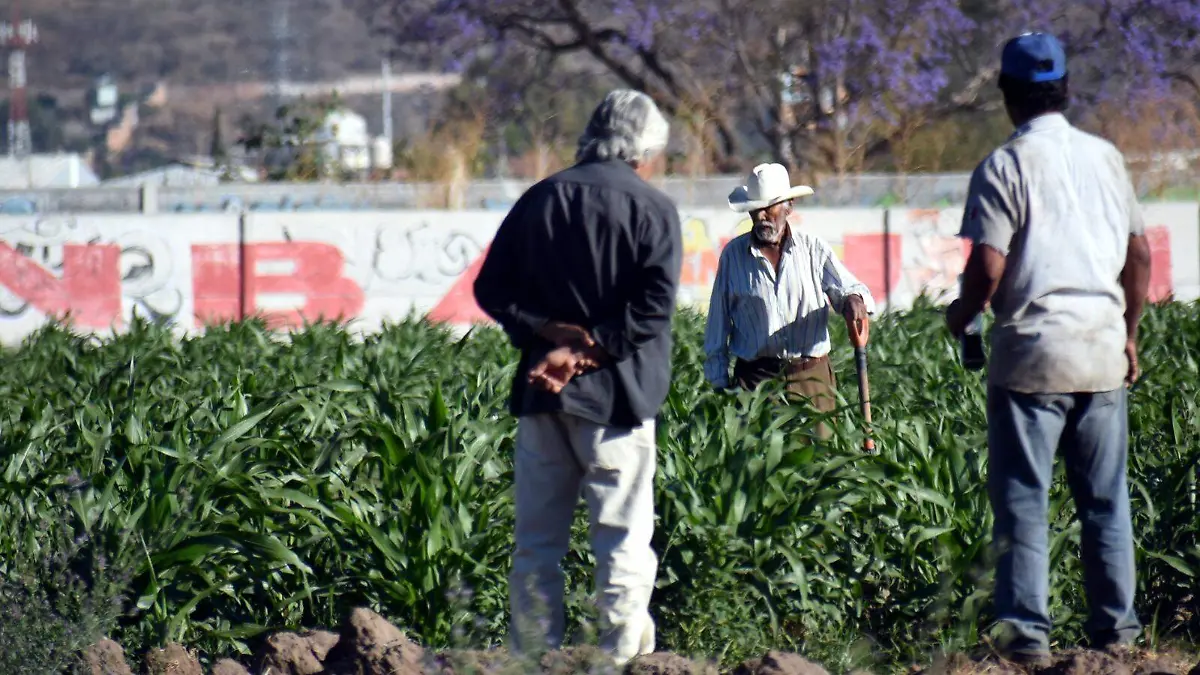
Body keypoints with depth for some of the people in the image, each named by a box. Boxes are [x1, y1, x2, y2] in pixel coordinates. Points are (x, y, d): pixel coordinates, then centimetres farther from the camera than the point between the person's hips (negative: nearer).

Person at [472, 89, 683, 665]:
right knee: (623, 540, 0)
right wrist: (585, 350, -12)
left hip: (541, 397, 4)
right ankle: (623, 658, -4)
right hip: (614, 396, -4)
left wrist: (548, 332, -3)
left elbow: (491, 289, 6)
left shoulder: (538, 200, 9)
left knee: (537, 543, 10)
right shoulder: (653, 210, -4)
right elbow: (652, 309, -14)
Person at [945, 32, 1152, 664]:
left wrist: (958, 319, 5)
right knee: (1105, 499, 11)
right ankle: (1115, 624, 13)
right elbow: (1139, 255, 13)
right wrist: (1129, 332, 25)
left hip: (1033, 352, -5)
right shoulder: (1105, 157, 8)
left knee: (1022, 498, -1)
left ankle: (1027, 629, -6)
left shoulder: (1005, 167, -9)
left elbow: (987, 270, -15)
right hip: (1103, 351, 5)